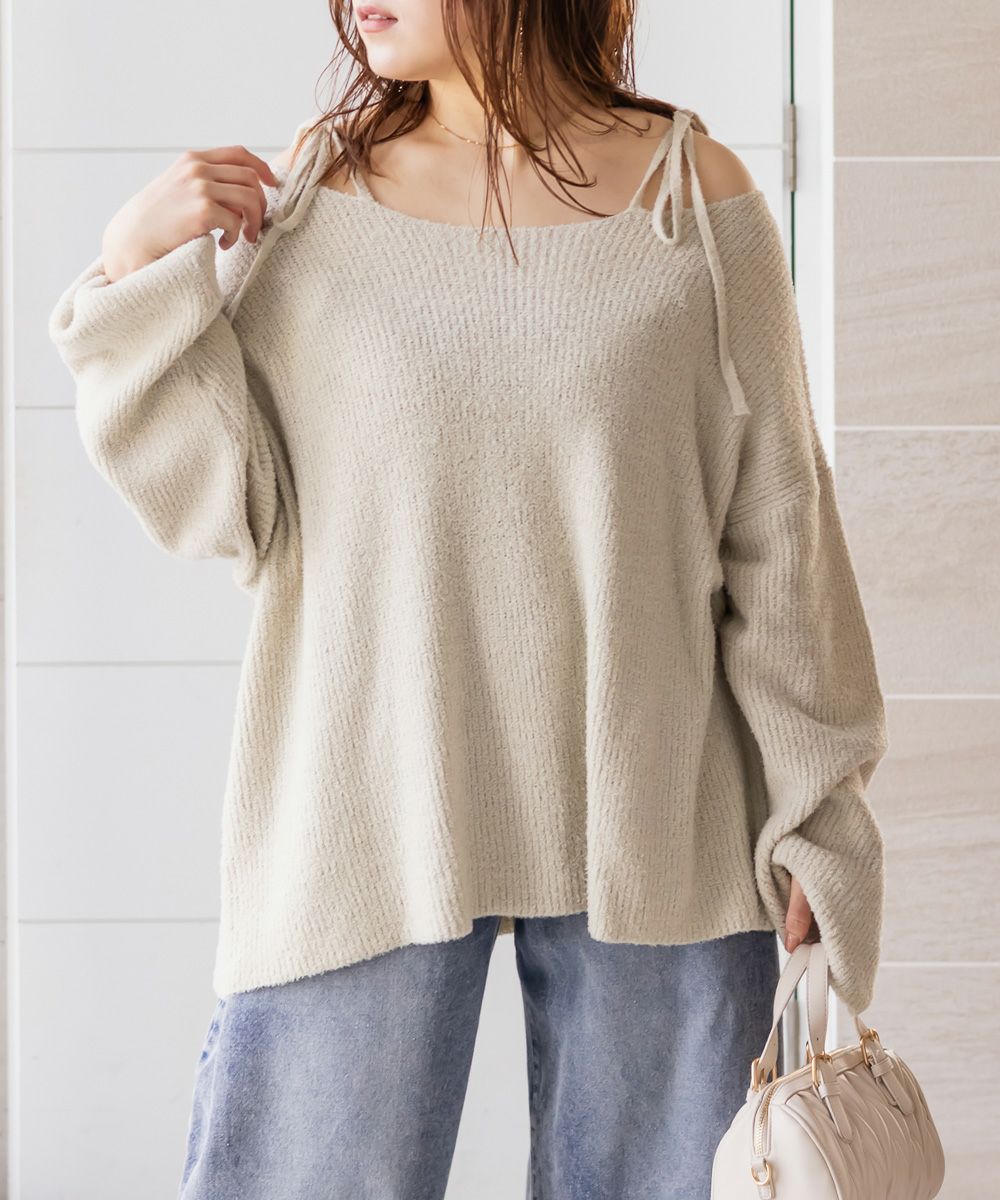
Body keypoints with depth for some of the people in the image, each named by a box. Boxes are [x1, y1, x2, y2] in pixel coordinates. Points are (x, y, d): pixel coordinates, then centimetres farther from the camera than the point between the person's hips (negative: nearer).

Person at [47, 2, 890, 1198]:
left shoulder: (695, 191, -1)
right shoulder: (309, 190, 1)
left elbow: (778, 530, 2)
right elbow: (227, 512, -1)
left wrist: (816, 809, 3)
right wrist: (138, 275, -11)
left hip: (653, 830, 0)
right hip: (362, 828, 0)